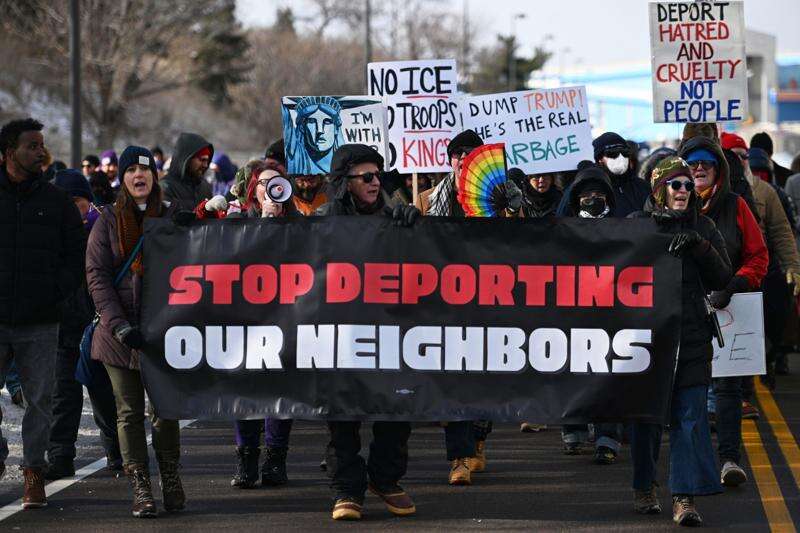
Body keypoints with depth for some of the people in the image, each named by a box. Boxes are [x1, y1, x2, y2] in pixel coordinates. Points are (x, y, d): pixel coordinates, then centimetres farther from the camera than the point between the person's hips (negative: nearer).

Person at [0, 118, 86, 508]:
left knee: (40, 400, 2)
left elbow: (78, 252, 13)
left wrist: (59, 291, 0)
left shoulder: (55, 200, 8)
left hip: (40, 324, 1)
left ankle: (33, 472, 11)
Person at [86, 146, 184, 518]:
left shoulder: (172, 219, 7)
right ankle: (140, 489, 2)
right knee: (130, 412, 0)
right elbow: (96, 275, -1)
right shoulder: (109, 220, 5)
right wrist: (120, 325, -12)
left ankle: (170, 478, 15)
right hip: (119, 332, 0)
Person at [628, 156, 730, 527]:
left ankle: (684, 499, -11)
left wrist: (698, 246, -11)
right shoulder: (636, 225, 4)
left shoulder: (702, 228, 9)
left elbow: (722, 278, 3)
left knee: (690, 415, -8)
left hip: (691, 339, 1)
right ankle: (644, 489, 26)